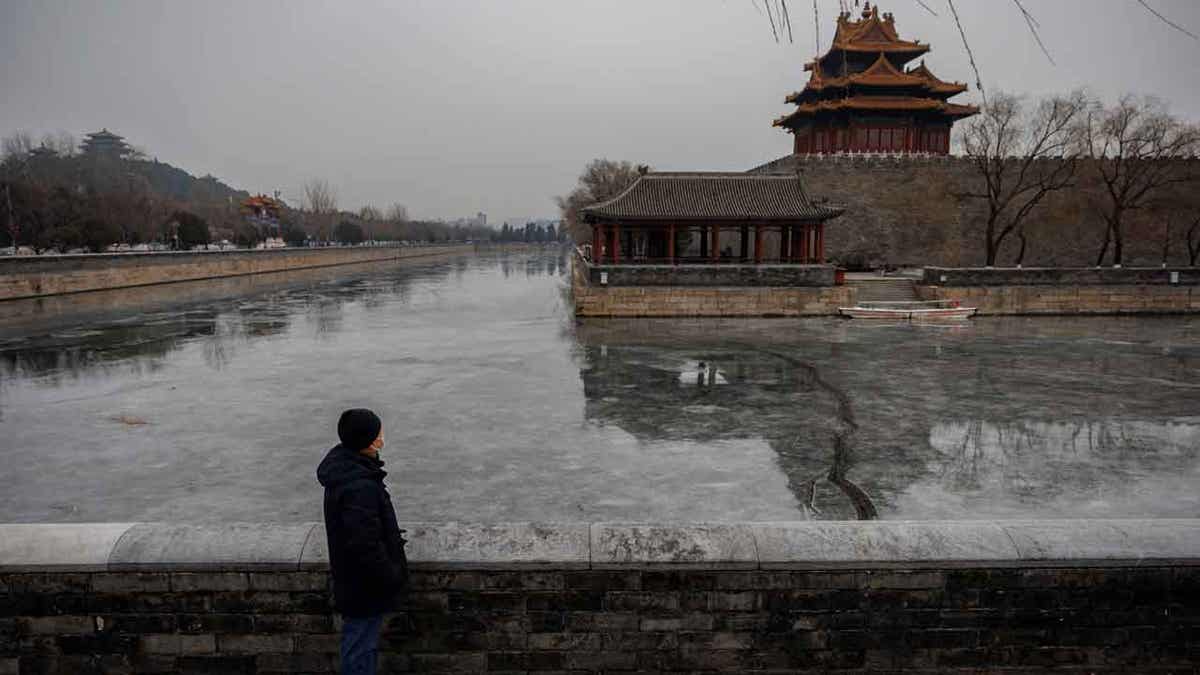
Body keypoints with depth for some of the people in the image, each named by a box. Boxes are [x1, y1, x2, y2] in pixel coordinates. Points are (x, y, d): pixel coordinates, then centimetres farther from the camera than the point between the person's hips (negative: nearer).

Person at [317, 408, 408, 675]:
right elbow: (365, 545, -30)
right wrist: (392, 578, -17)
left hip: (354, 580, 9)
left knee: (361, 646, 26)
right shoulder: (359, 487, -32)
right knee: (360, 653, 8)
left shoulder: (344, 466, 0)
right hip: (365, 586, -9)